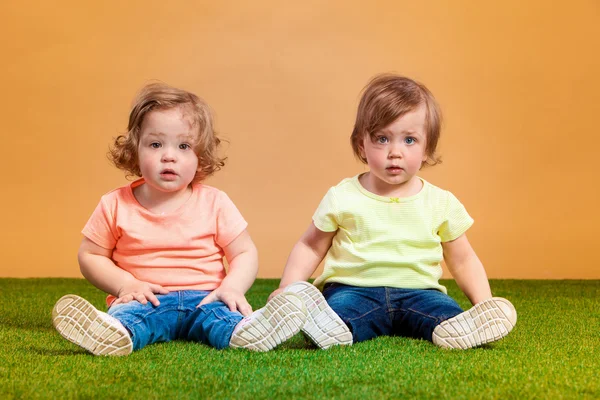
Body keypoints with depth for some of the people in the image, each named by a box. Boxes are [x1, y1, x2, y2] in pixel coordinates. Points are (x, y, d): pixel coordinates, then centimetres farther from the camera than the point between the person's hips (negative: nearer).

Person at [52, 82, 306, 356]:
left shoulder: (214, 203, 2)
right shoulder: (116, 205, 2)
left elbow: (245, 253, 4)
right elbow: (90, 256, 8)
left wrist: (232, 286, -18)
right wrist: (125, 283, -10)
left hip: (203, 299, 1)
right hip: (146, 300, 0)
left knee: (221, 313, -31)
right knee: (125, 313, -32)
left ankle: (242, 332, -60)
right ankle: (115, 333, -62)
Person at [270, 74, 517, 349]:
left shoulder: (442, 203, 6)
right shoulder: (342, 197, 2)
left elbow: (463, 260, 16)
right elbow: (310, 246, 11)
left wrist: (484, 304, 3)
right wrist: (288, 287, -4)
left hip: (417, 291, 2)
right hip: (354, 288, -1)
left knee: (448, 314, -29)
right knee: (337, 308, -35)